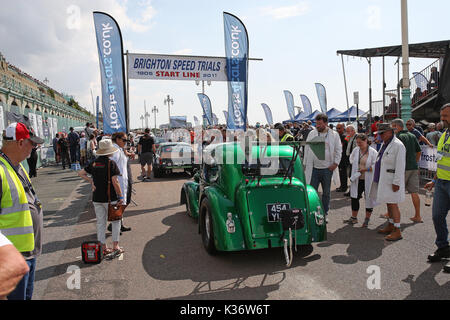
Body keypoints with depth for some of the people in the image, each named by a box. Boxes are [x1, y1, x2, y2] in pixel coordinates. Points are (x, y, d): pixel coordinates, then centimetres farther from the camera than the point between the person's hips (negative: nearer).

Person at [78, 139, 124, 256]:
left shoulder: (94, 163, 6)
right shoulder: (111, 163, -12)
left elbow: (80, 173, 11)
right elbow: (115, 181, -16)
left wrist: (91, 181, 10)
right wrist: (120, 196, -10)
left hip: (96, 198, 5)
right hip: (110, 198, -5)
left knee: (100, 222, 12)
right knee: (116, 221, 10)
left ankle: (103, 247, 18)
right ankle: (115, 246, 7)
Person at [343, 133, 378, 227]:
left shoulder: (373, 152, -10)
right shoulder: (355, 150, 5)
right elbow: (352, 160, 23)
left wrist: (366, 169, -20)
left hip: (368, 180, -4)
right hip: (357, 179, 4)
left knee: (369, 199, 6)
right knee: (355, 197, 7)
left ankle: (367, 219, 20)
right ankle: (354, 218, 20)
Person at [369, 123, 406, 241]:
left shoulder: (398, 145, -14)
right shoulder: (384, 144, 15)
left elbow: (400, 166, -18)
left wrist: (396, 182, -20)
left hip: (392, 181, -9)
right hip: (383, 180, 9)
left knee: (392, 204, -6)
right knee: (388, 204, 15)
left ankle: (397, 231, -1)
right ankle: (390, 226, 26)